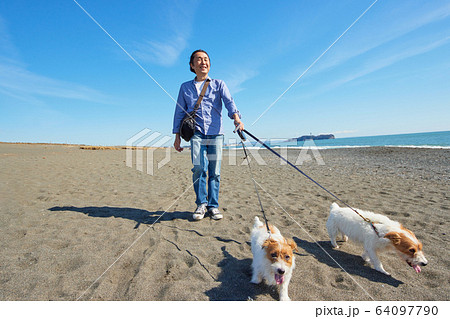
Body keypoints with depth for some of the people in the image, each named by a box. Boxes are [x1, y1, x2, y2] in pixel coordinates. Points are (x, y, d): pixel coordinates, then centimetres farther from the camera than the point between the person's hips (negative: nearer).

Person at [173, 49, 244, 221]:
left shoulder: (219, 84, 15)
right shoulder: (185, 87, 18)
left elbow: (229, 101, -3)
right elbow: (179, 113, 18)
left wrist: (236, 117, -23)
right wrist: (177, 136, 10)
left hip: (216, 133, 0)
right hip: (196, 132, 0)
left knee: (215, 171, -2)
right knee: (198, 168, -15)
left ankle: (213, 206, 9)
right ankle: (201, 204, 0)